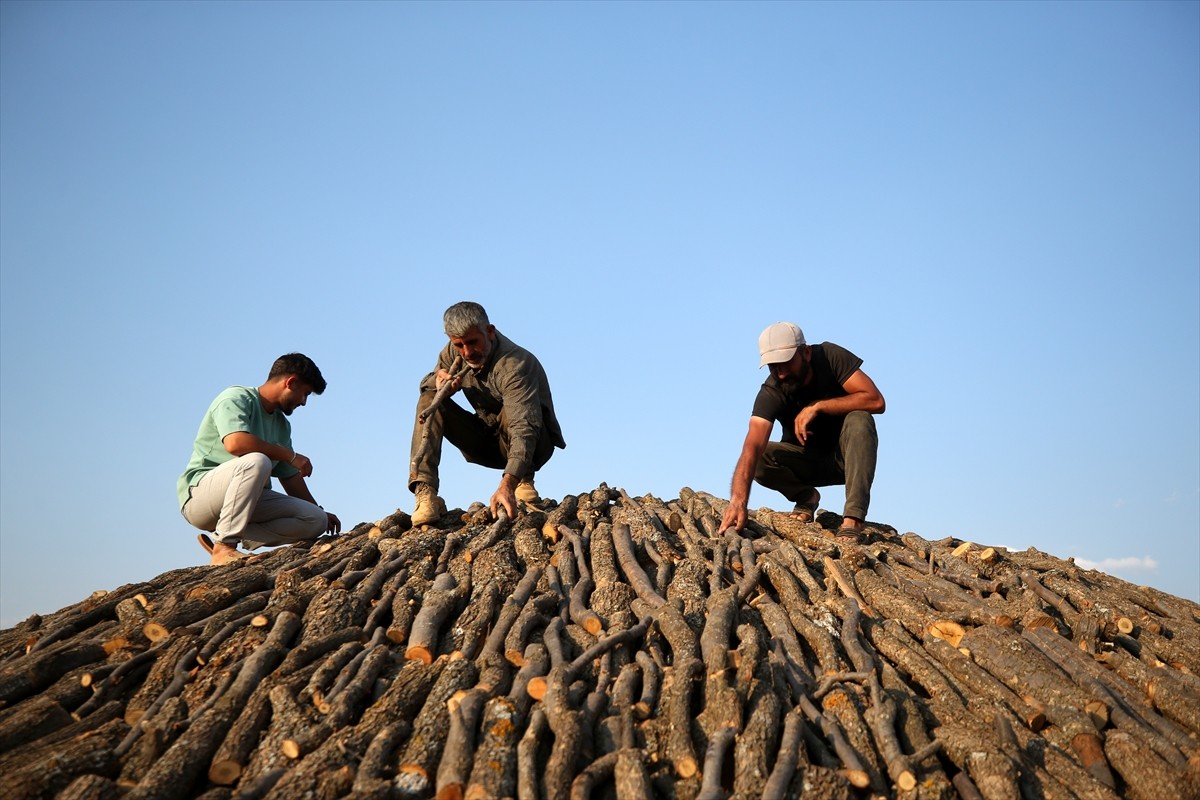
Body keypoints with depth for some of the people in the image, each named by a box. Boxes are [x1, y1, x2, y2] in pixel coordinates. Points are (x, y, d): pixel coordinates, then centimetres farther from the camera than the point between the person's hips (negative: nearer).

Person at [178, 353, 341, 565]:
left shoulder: (282, 424, 16)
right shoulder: (235, 398, -8)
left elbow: (291, 478, 20)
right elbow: (235, 443, -27)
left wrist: (320, 513, 20)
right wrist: (290, 455, -18)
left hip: (249, 499, 8)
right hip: (200, 493, -7)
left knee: (316, 521, -11)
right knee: (256, 462, -37)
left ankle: (230, 538, -13)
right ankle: (224, 548, -30)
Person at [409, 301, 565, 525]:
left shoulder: (515, 365, -31)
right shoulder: (454, 352, -10)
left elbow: (524, 430, -43)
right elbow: (427, 382, 4)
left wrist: (507, 485, -57)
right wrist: (438, 379, -24)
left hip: (534, 445, -6)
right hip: (486, 442, 6)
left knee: (513, 409, -36)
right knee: (430, 398, -14)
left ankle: (523, 481, -15)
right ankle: (425, 492, -25)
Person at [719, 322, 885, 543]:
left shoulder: (830, 357, -21)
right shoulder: (771, 393, -24)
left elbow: (875, 401, -28)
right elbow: (752, 447, -38)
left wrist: (817, 406, -33)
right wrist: (738, 501, -53)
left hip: (846, 456, 0)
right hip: (807, 461, 0)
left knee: (859, 420, -33)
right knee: (760, 460, -27)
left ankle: (852, 521, -33)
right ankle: (805, 497, 1)